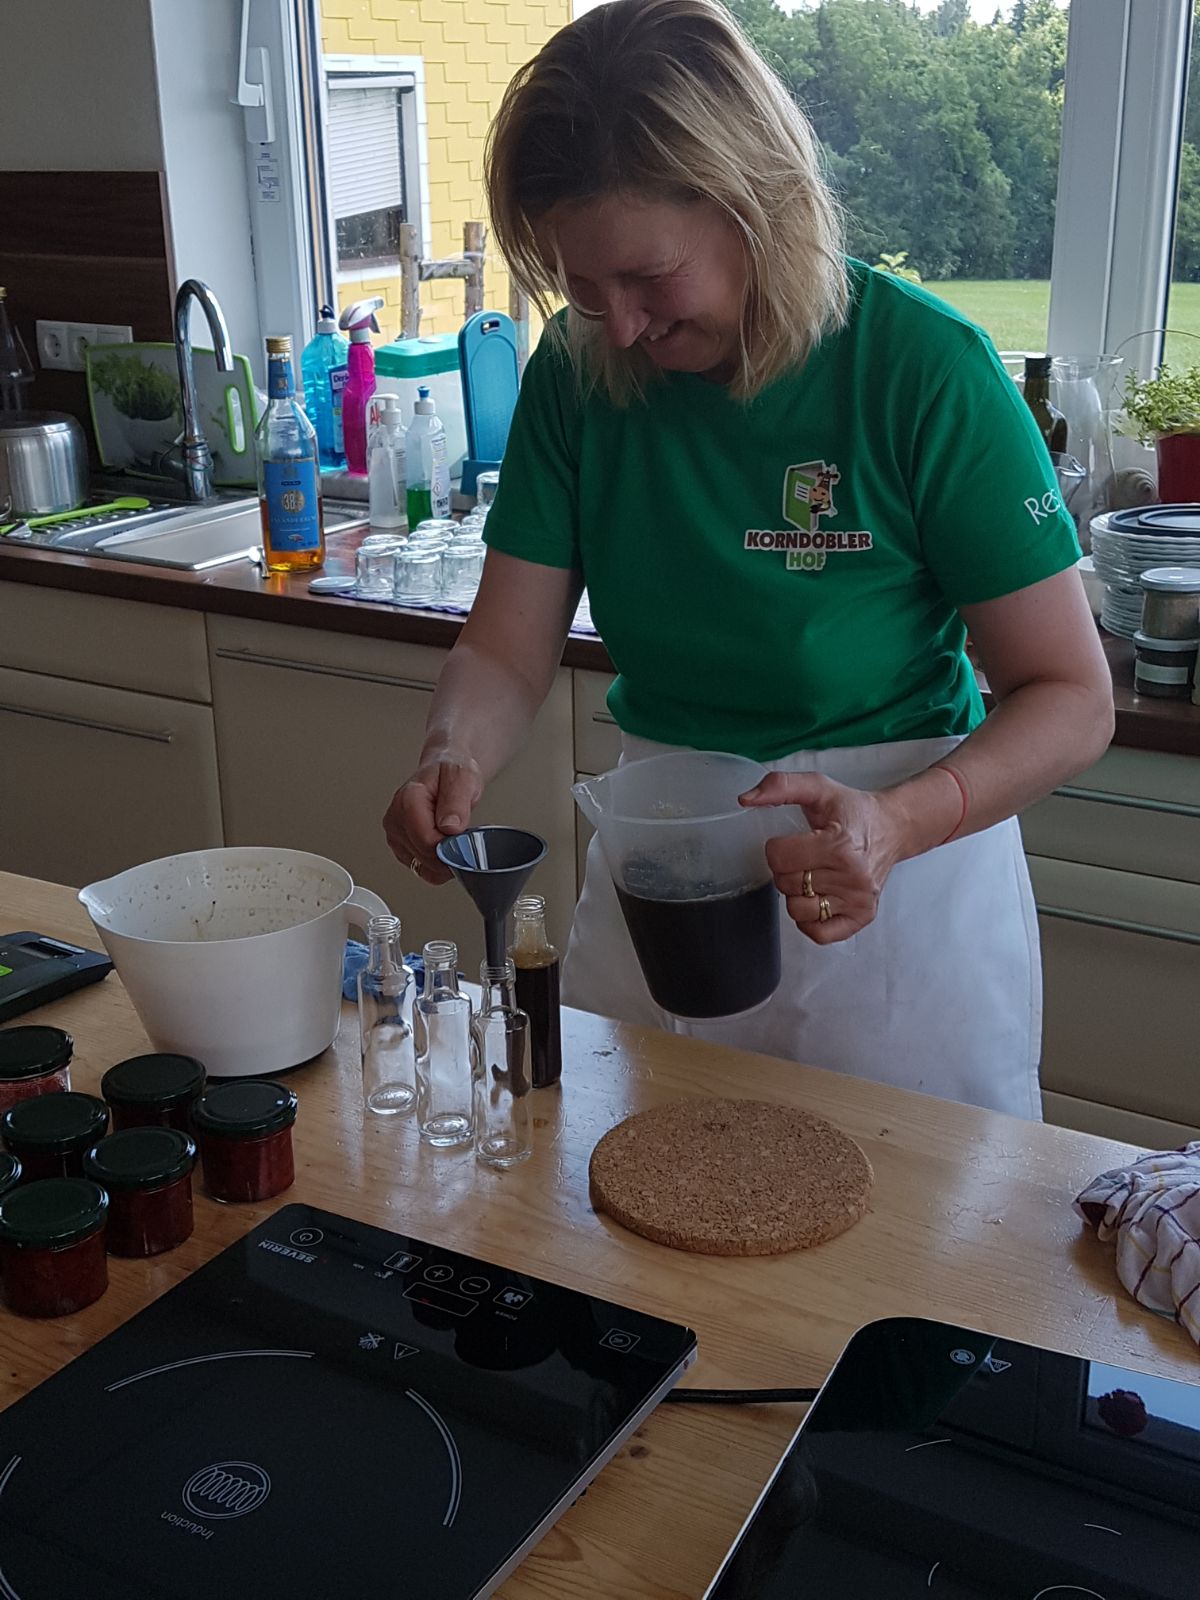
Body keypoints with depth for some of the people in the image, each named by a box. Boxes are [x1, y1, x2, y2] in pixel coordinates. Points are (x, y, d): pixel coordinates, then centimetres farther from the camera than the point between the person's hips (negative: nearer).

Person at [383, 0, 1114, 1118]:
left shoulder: (928, 370, -20)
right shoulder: (578, 374, -7)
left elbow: (1070, 698, -17)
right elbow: (506, 650, -5)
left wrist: (896, 824, -35)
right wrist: (452, 762, -27)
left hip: (897, 896, -3)